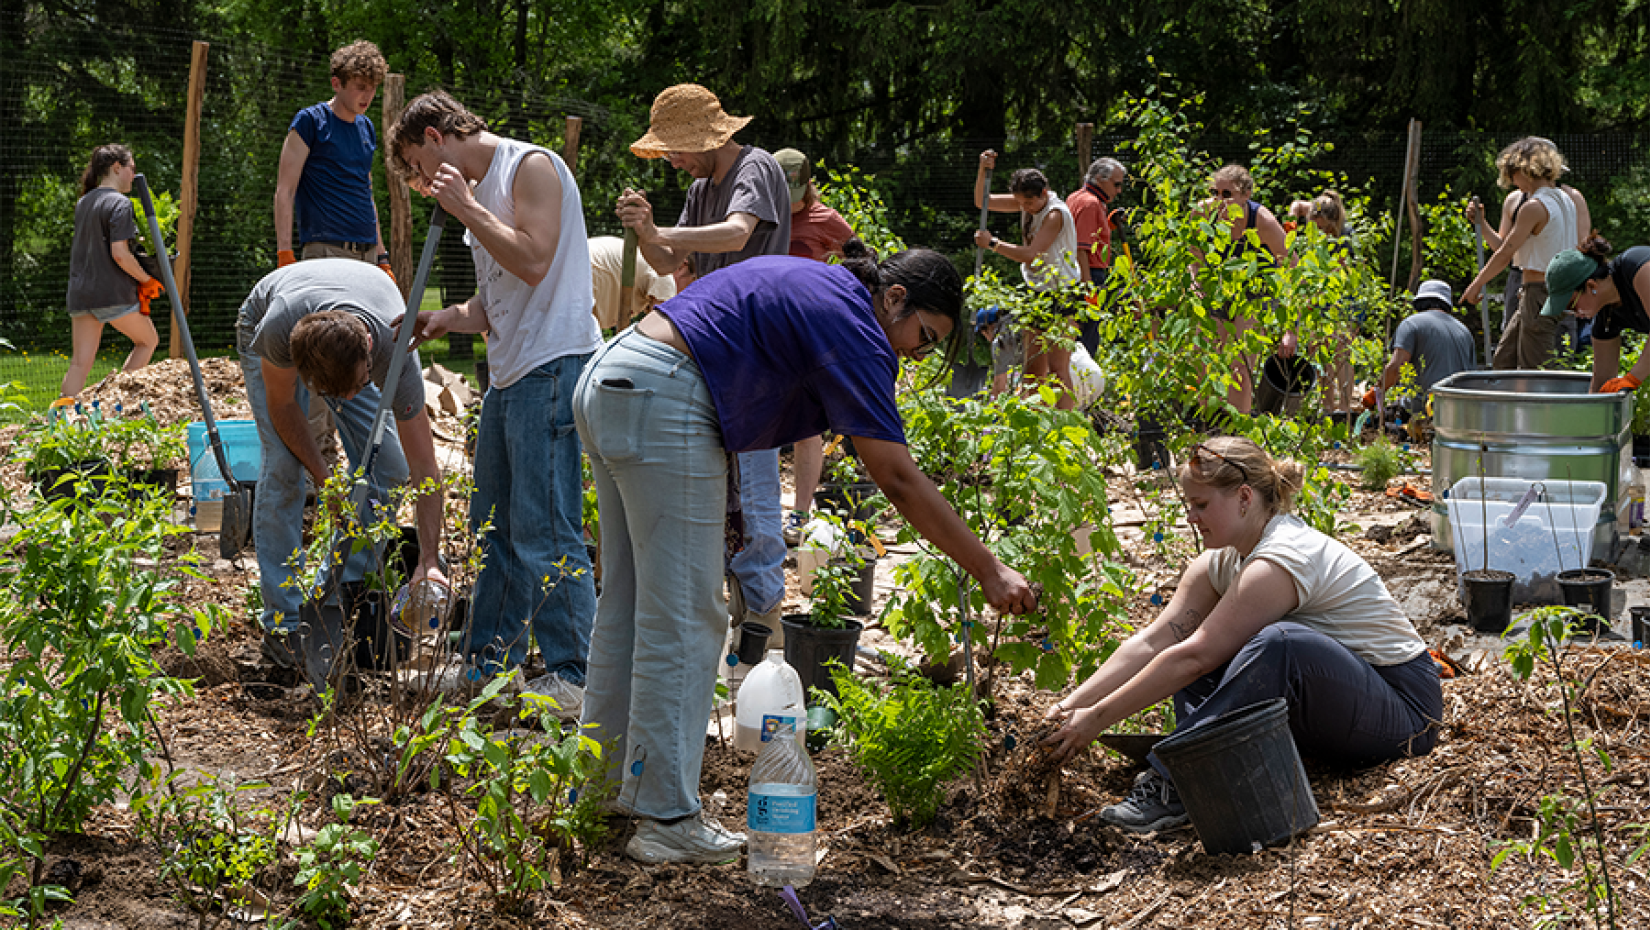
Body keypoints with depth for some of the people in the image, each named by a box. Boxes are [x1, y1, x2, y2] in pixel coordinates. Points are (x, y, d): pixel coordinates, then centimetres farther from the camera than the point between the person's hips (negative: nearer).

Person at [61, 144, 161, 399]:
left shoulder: (83, 203, 14)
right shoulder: (119, 203, -11)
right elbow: (119, 254, -19)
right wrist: (147, 280, -7)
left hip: (79, 292, 7)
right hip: (113, 292, -7)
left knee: (80, 361, 5)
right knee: (148, 340, 15)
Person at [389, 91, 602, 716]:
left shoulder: (532, 167, -7)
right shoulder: (480, 188, 21)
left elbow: (533, 261, -20)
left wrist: (465, 207, -12)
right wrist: (446, 319, 4)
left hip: (553, 365, -10)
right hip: (509, 373, 10)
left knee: (545, 532, -9)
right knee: (496, 528, 15)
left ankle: (571, 676, -5)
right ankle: (488, 660, 25)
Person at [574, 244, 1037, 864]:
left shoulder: (813, 284, 19)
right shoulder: (853, 330, -9)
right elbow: (899, 481, -13)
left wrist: (719, 494, 19)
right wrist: (989, 571, -9)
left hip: (606, 384, 11)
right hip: (662, 402, -11)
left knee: (629, 604, 17)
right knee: (683, 620, -5)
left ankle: (606, 788, 26)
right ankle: (667, 820, -3)